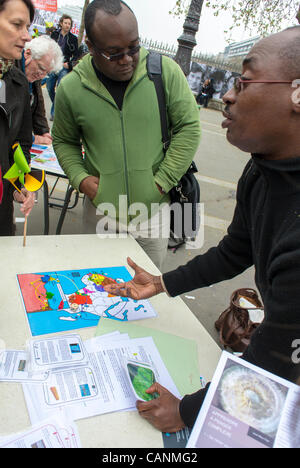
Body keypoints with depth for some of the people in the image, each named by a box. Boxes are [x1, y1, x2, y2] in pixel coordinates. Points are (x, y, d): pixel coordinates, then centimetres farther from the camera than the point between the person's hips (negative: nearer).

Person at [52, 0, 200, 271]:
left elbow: (189, 127, -3)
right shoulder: (70, 88, -4)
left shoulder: (166, 71, -7)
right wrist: (80, 178, -7)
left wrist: (162, 182, -8)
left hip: (154, 211, 0)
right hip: (101, 212, 1)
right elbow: (64, 141, 10)